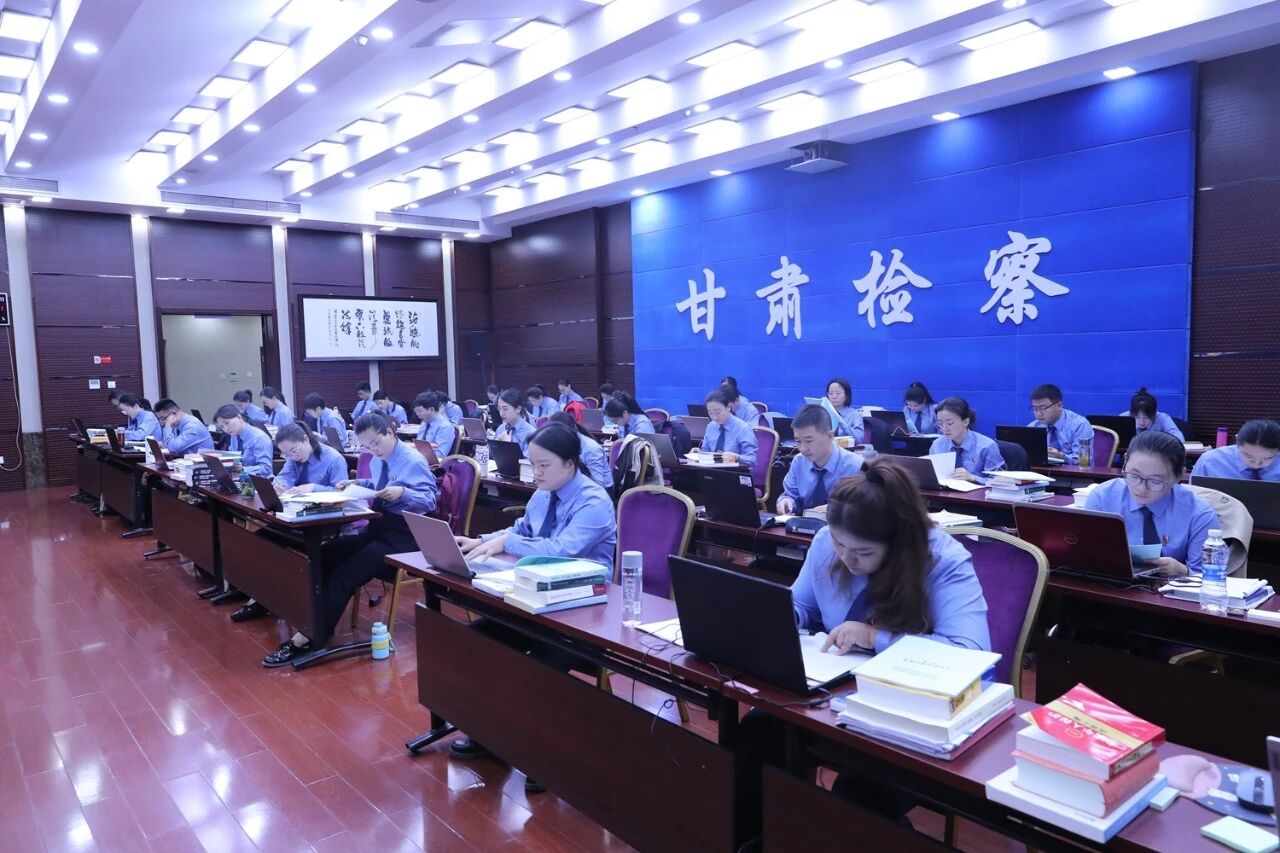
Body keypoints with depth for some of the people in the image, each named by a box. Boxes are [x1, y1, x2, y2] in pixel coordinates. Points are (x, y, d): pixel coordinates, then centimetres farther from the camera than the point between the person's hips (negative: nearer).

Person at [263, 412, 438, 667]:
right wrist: (357, 484, 11)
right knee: (327, 555, -14)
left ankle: (307, 639, -20)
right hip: (377, 528, 9)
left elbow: (430, 499, -17)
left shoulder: (413, 461, -13)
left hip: (403, 535, -9)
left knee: (345, 574, -22)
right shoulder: (378, 460, 12)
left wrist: (402, 492, -33)